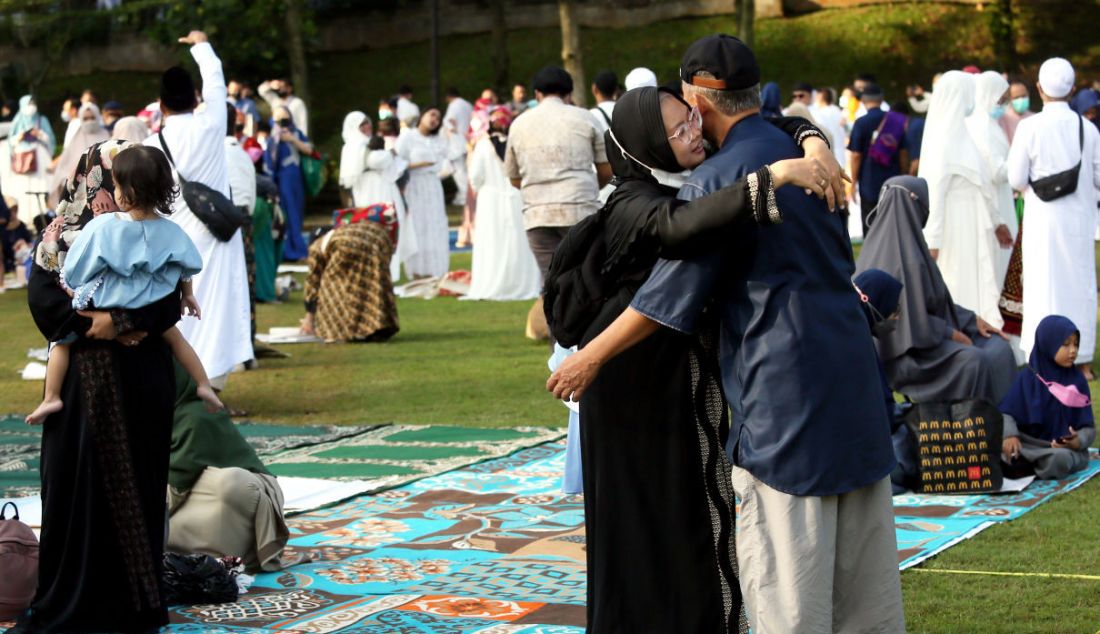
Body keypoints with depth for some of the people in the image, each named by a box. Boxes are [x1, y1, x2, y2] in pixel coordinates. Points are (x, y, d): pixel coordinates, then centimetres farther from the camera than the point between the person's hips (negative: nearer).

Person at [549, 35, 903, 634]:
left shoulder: (716, 179, -11)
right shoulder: (800, 151, 11)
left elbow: (667, 298, -10)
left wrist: (590, 356, 1)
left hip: (783, 389, -8)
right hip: (853, 374, 8)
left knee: (783, 568, -2)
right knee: (863, 561, 13)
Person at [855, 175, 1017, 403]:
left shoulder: (881, 245, 5)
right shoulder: (907, 258, -25)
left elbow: (933, 299, 14)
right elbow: (918, 326, -23)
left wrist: (973, 320, 13)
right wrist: (954, 335, -7)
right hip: (907, 354, -10)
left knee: (999, 348, 5)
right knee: (976, 363, -27)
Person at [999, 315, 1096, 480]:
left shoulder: (1077, 381, 6)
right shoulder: (1028, 378, 4)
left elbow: (1088, 428, 4)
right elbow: (1006, 413, -1)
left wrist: (1079, 441, -19)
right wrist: (1010, 435, -21)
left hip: (1065, 447, 1)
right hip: (1028, 443, -1)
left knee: (1059, 458, -35)